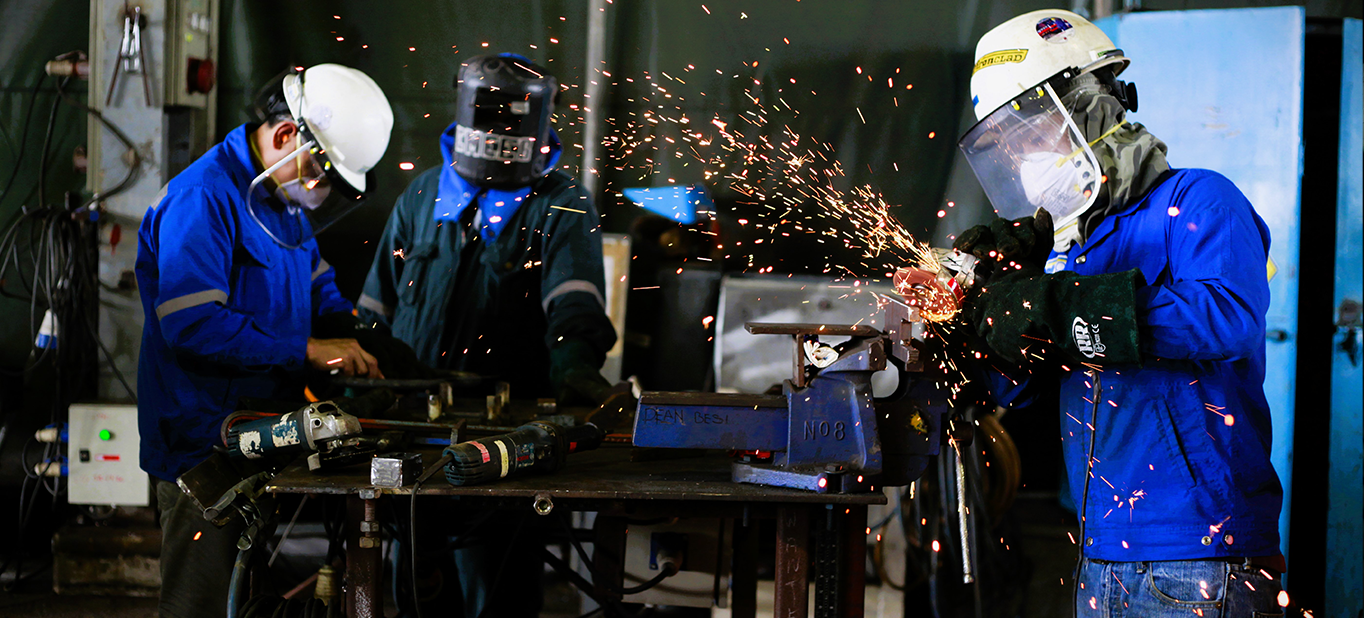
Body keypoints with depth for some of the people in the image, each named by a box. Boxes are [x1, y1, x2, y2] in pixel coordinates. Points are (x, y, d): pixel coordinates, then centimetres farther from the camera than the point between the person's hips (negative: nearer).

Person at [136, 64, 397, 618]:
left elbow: (316, 284, 24)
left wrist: (358, 344, 4)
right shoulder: (203, 198, -18)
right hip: (205, 445, -9)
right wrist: (308, 350, -22)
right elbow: (193, 325, -26)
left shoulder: (285, 195, 13)